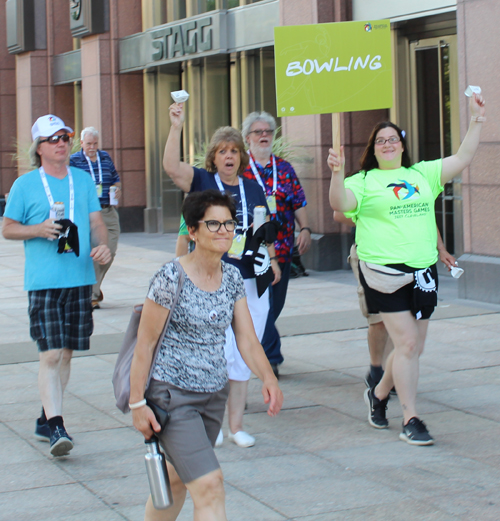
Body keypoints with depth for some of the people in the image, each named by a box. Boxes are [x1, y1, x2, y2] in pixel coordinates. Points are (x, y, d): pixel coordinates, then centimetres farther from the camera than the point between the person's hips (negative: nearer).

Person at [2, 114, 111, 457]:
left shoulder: (83, 180, 12)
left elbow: (96, 221, 13)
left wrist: (103, 245, -8)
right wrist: (38, 230, -13)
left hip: (81, 278, 4)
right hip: (44, 282, -4)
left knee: (67, 352, 10)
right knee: (50, 354, -12)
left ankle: (46, 420, 22)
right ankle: (55, 427, -12)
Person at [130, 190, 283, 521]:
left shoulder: (232, 278, 3)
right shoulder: (171, 278, -16)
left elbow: (247, 338, 1)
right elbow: (145, 344, -11)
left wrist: (268, 378, -17)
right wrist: (138, 403, -11)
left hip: (215, 395, 7)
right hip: (172, 395, -7)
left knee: (177, 480, 19)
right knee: (209, 485, -14)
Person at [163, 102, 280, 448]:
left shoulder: (253, 188, 12)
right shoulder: (202, 182, 1)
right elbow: (172, 166, -17)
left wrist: (271, 260, 3)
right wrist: (176, 127, -27)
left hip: (250, 283, 4)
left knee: (243, 355, 7)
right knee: (220, 353, -10)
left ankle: (236, 424, 17)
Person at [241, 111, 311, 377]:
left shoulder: (285, 168, 13)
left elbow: (299, 203, 12)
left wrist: (305, 229, -2)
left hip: (282, 247, 4)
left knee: (275, 303, 9)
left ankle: (258, 349, 24)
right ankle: (272, 356, -1)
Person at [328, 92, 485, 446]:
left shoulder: (422, 174, 15)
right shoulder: (364, 181, 1)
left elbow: (463, 158, 15)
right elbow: (340, 204, -15)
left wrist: (477, 119, 10)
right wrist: (338, 173, -32)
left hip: (423, 271, 5)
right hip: (385, 272, -5)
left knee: (414, 348, 10)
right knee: (407, 344, -9)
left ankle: (379, 394, 34)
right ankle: (411, 420, 0)